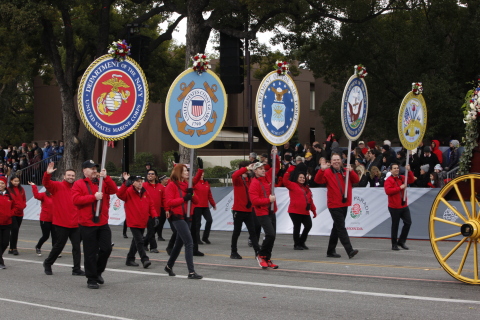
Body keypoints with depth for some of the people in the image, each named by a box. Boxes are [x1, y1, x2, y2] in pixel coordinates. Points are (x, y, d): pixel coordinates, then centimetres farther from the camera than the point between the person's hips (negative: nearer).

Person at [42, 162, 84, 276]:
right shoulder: (57, 186, -4)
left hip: (75, 224, 4)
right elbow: (46, 183, -20)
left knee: (76, 246, 2)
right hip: (61, 223, -4)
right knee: (58, 245, 6)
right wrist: (47, 174, -38)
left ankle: (76, 269, 8)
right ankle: (48, 264, 28)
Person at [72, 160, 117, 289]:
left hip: (103, 223, 4)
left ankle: (98, 272, 25)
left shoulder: (102, 182, 12)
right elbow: (76, 199, -13)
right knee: (90, 253, 1)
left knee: (106, 248, 3)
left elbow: (113, 190, -2)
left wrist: (106, 178, -15)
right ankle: (91, 279, 11)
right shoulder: (78, 184, 0)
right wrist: (94, 197, -17)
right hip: (87, 224, -4)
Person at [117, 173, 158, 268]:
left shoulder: (146, 193, 8)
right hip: (133, 222, -6)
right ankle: (145, 260, -14)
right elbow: (119, 194, -26)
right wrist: (126, 184, -39)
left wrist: (155, 216, -3)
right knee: (139, 241, -13)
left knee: (136, 241, 15)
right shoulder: (128, 192, -7)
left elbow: (151, 205, 9)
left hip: (142, 222, 6)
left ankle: (130, 259, 26)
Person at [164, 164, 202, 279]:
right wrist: (183, 198, -21)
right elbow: (169, 202, -15)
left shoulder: (187, 185, 15)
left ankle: (169, 266, 34)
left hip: (187, 217, 8)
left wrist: (191, 194, -8)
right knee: (189, 243, -16)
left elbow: (196, 201, 12)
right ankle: (191, 272, -18)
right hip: (178, 217, -8)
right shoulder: (172, 185, -7)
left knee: (179, 243, 17)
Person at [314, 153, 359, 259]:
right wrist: (321, 170, -33)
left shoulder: (346, 172, 10)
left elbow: (356, 180, 0)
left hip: (344, 204, 6)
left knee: (337, 228, 13)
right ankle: (349, 250, -21)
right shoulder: (328, 172, -3)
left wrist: (351, 171, -17)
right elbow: (318, 180, -17)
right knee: (341, 228, -13)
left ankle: (331, 251, 22)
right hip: (334, 205, -6)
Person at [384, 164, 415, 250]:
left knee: (408, 222, 1)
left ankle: (401, 241, 15)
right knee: (395, 225, 1)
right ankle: (394, 244, 10)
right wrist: (400, 188, -20)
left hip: (404, 206, 6)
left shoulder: (402, 178, 12)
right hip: (394, 207, -6)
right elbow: (388, 191, -21)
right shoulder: (389, 180, -8)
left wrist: (409, 171, -11)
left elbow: (411, 180, 3)